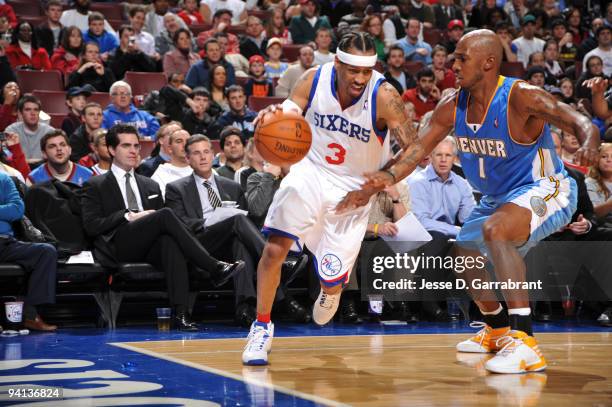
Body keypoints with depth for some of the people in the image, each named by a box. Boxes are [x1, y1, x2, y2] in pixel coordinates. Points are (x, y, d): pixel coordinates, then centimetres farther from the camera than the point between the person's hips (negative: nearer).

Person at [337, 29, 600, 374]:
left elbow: (579, 121, -38)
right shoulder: (454, 105, -7)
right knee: (463, 255, 21)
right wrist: (384, 179, -21)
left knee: (495, 230, -36)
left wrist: (589, 142, -62)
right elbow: (419, 148, -6)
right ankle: (498, 330, 47)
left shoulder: (521, 97, -27)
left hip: (546, 190, -9)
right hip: (499, 197, 9)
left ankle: (525, 343, -38)